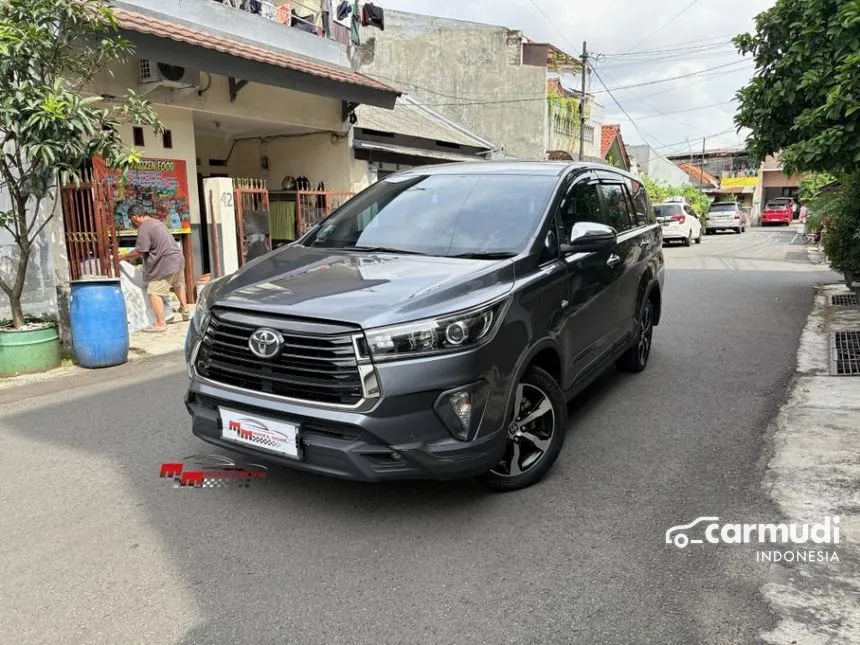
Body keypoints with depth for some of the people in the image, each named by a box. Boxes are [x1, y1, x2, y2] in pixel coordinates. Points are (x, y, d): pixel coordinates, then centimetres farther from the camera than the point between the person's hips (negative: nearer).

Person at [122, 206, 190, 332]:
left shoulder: (143, 228, -14)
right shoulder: (156, 222, 17)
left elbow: (139, 252, -17)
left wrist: (123, 257, -3)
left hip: (165, 264, -10)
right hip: (178, 259, 10)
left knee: (154, 293, -8)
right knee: (178, 285, 31)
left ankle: (160, 323, -10)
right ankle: (185, 310, 47)